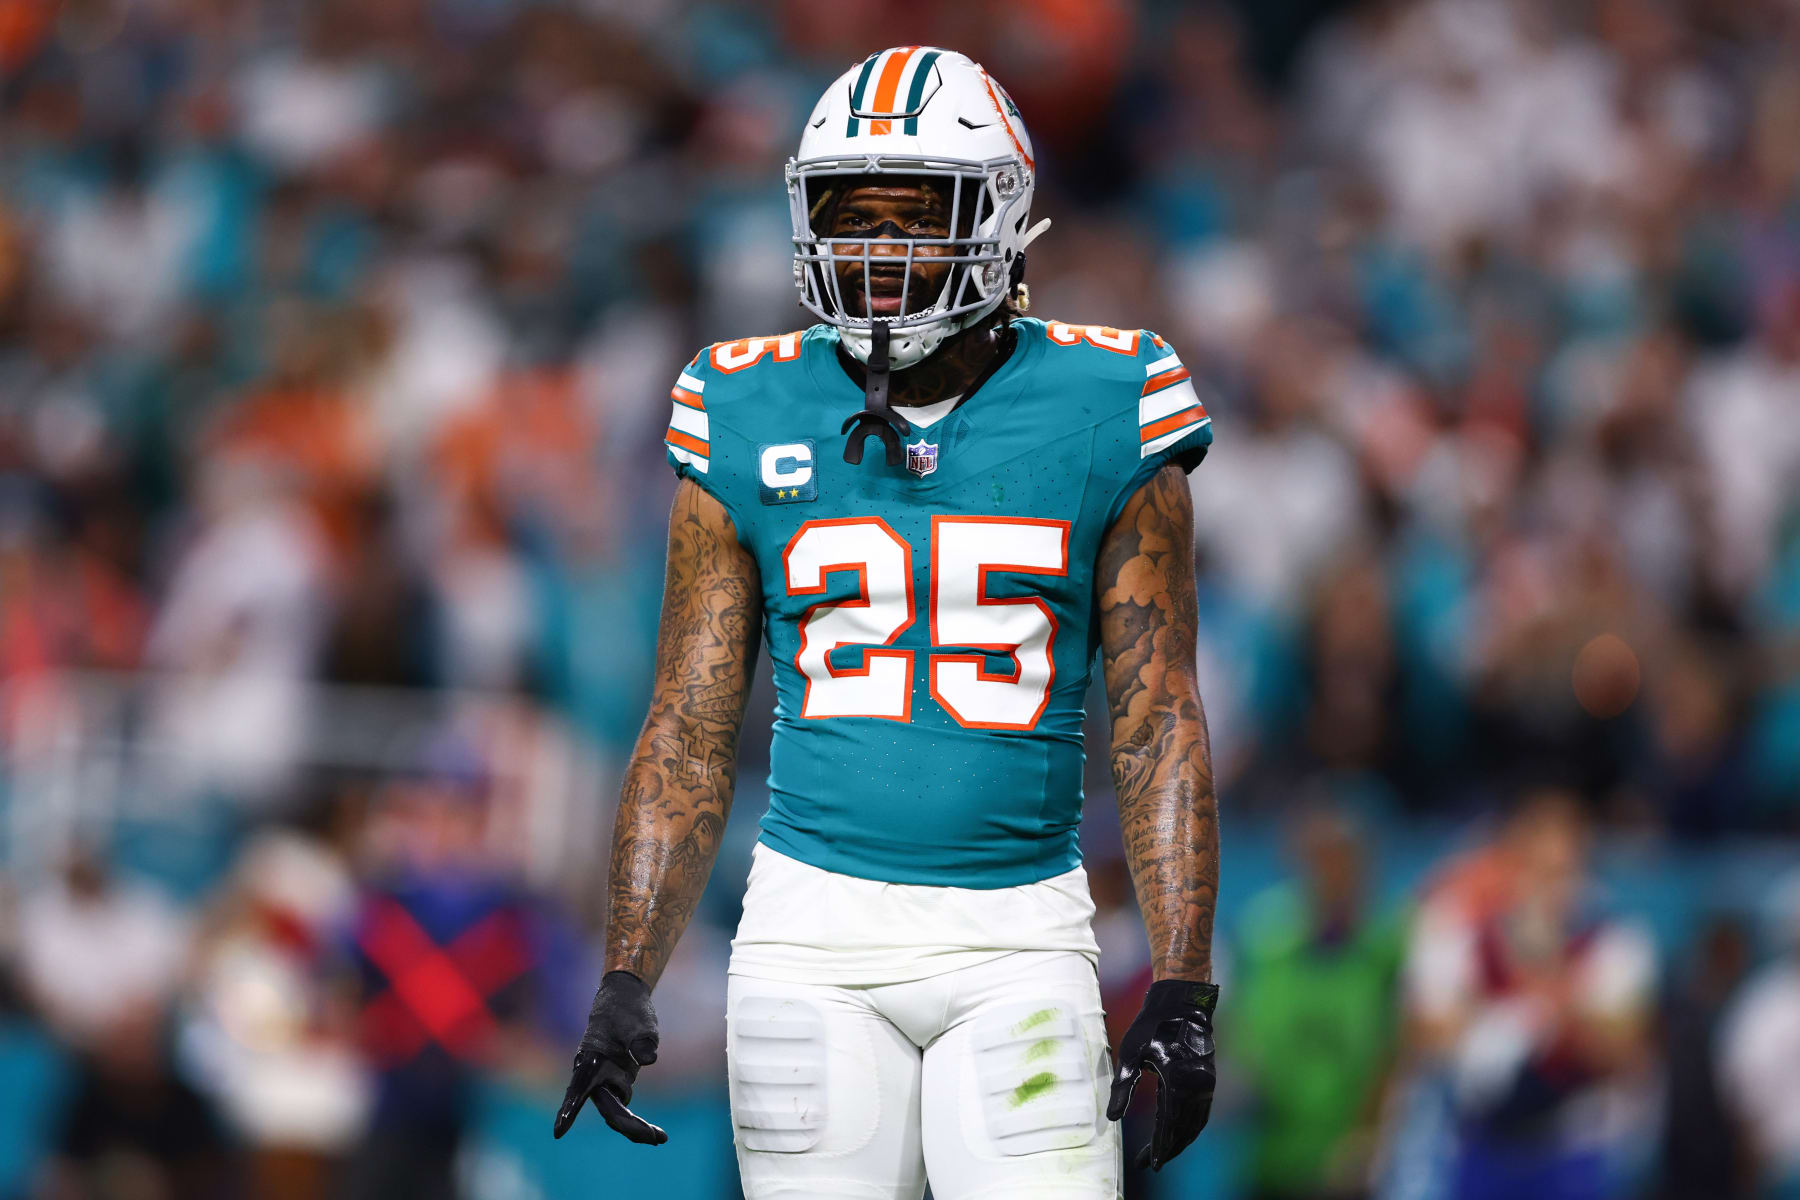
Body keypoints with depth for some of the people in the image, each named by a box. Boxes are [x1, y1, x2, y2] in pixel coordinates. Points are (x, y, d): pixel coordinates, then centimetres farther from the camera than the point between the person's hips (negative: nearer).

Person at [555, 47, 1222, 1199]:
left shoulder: (1102, 420, 1)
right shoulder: (752, 425, 5)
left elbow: (1160, 724, 1)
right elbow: (691, 734, 8)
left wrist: (1183, 994, -7)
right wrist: (626, 982, -1)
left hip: (1017, 931, -1)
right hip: (815, 926, 1)